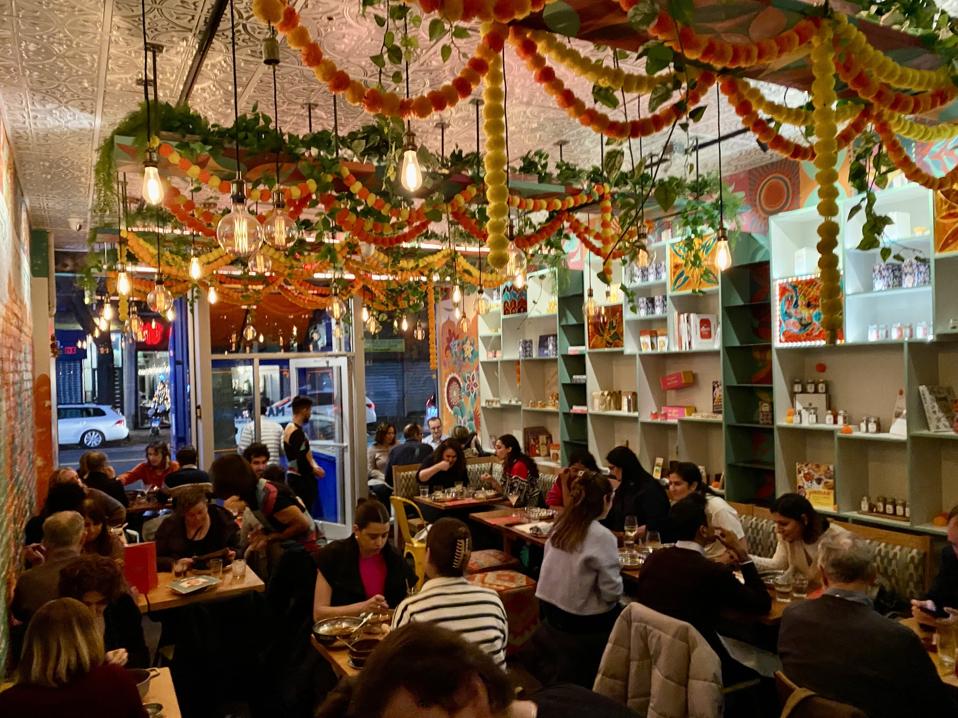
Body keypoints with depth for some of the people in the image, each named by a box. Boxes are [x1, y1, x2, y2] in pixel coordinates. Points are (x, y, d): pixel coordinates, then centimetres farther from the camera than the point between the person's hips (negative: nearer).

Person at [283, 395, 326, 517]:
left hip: (294, 478, 10)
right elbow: (300, 462, -23)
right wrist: (314, 470, -8)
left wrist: (314, 466, 2)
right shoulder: (297, 432, -18)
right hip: (300, 480, -10)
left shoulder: (290, 428, 13)